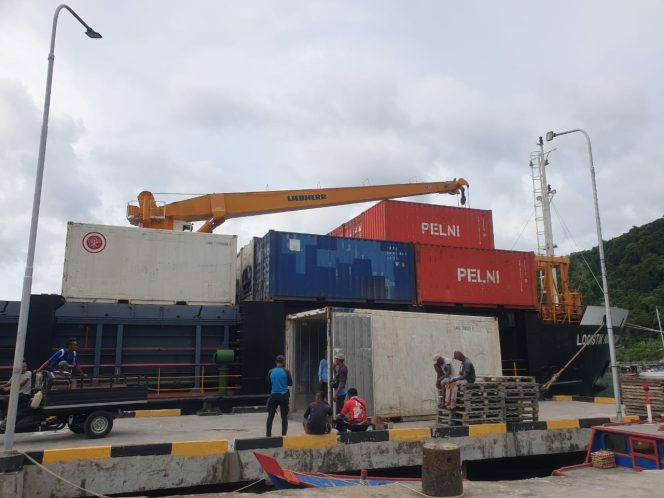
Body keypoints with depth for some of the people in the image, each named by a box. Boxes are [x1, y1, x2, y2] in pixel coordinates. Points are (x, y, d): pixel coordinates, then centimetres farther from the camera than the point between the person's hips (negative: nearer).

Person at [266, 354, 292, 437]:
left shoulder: (271, 372, -1)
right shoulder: (286, 372, -7)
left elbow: (268, 383, 8)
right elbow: (290, 383, 1)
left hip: (273, 396, 2)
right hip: (284, 396, -2)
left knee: (270, 416, 12)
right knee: (284, 416, 5)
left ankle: (268, 434, 13)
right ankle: (283, 435, 4)